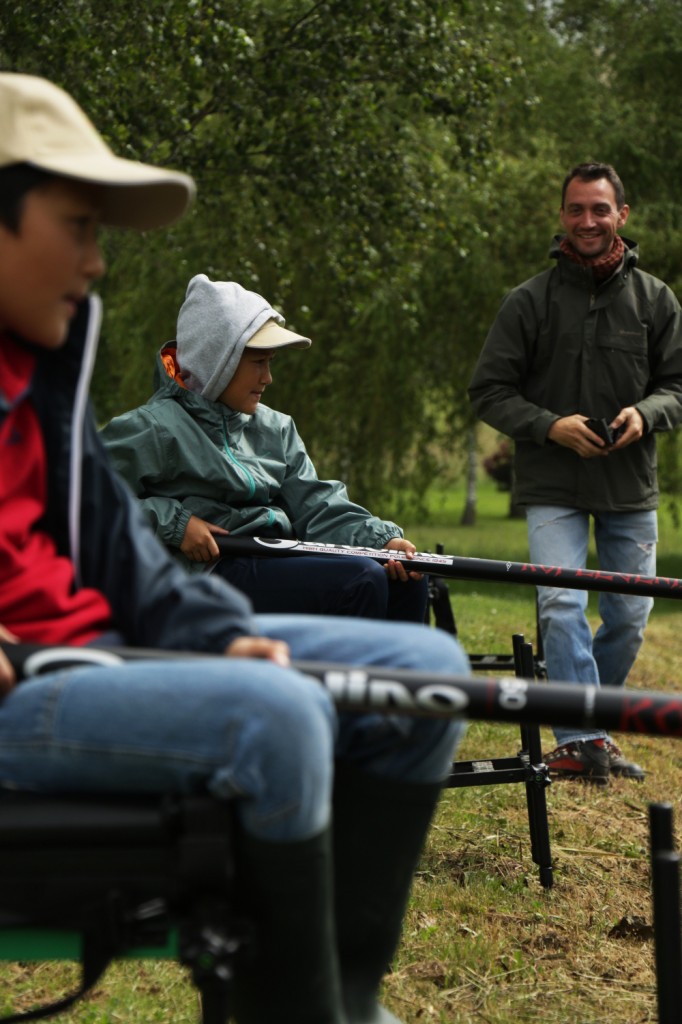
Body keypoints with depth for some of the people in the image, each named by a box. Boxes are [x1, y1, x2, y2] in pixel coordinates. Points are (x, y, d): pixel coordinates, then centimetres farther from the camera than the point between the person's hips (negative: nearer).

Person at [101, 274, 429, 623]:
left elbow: (318, 506, 11)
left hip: (281, 560, 8)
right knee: (362, 581, -24)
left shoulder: (274, 428, 19)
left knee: (407, 585, -10)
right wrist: (172, 522, -13)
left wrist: (384, 541, -6)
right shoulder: (155, 427, -2)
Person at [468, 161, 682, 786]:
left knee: (630, 616, 6)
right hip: (553, 487, -2)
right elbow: (489, 391, 1)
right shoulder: (530, 301, -1)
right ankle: (580, 739, -16)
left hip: (631, 485, 3)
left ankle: (593, 725, 25)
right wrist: (549, 425, -15)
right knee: (561, 606, -16)